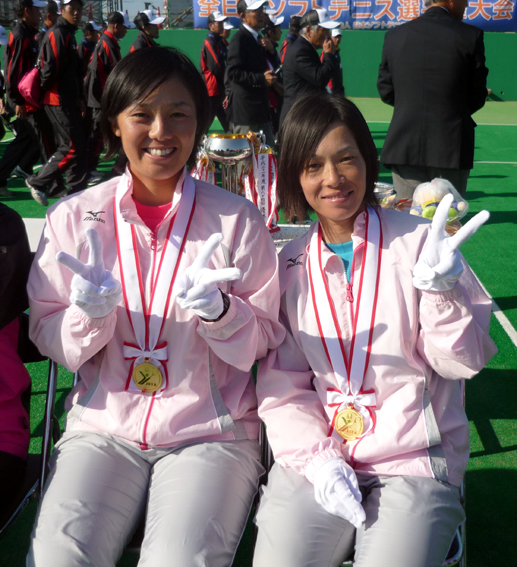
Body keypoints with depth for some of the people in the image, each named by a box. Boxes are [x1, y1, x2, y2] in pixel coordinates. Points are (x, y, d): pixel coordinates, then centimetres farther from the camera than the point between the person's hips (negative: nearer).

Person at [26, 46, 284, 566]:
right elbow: (50, 341, 5)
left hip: (211, 431, -1)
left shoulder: (237, 220, -1)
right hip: (103, 428, 1)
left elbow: (261, 343, 1)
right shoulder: (73, 218, 2)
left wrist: (218, 310, -20)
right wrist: (90, 314, -16)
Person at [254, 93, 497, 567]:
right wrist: (319, 460, -11)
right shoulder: (288, 266, 6)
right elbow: (281, 383, 3)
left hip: (414, 460, -1)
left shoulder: (418, 242, -1)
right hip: (314, 456, 2)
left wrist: (441, 289, -20)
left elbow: (464, 362, -2)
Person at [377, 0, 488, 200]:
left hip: (405, 147, 2)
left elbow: (386, 91, 7)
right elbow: (477, 96, 2)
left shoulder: (394, 36, 3)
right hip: (451, 147, -2)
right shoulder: (470, 35, -4)